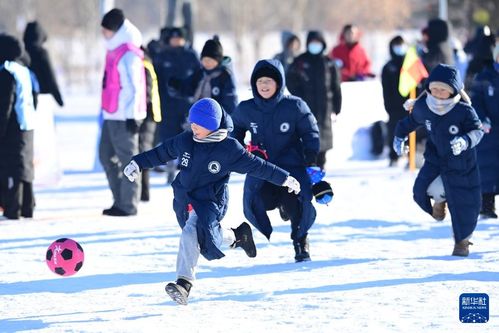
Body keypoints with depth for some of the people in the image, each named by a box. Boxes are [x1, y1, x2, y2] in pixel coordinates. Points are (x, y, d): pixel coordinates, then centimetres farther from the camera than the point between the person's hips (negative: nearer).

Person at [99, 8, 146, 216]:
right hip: (111, 115, 10)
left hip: (124, 117, -10)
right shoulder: (115, 51, 14)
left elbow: (133, 87, -18)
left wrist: (131, 115, -20)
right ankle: (120, 201, 19)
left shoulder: (128, 55, -15)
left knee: (127, 159, -3)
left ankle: (128, 205, 2)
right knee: (107, 156, 13)